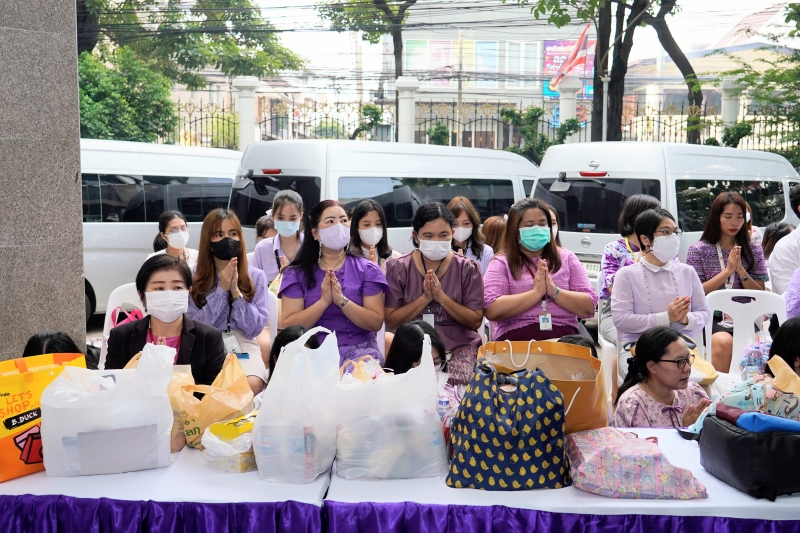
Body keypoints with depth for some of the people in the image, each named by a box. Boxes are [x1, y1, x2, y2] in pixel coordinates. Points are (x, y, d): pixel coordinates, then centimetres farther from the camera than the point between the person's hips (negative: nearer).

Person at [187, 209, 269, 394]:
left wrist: (236, 292, -14)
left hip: (243, 347, 0)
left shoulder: (256, 276, 4)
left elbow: (255, 328, -2)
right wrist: (221, 289, -12)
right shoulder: (194, 277, 4)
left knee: (250, 386, -32)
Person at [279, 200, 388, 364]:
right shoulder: (296, 273, 3)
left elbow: (376, 323, -4)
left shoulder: (367, 269, 4)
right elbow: (288, 326, -5)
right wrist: (324, 302, -17)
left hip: (359, 351, 1)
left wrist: (342, 300, -17)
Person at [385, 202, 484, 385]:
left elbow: (475, 321, -1)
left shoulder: (467, 268, 2)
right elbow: (391, 321, -1)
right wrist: (425, 298, -13)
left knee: (454, 381, -30)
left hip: (459, 345, 0)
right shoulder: (398, 268, 2)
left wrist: (441, 297, -14)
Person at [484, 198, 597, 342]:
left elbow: (589, 308, 7)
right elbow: (492, 310, -8)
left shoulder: (566, 258, 16)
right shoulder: (501, 263, 8)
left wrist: (554, 291, -7)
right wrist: (536, 292, -10)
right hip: (516, 339, -2)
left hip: (564, 337, 2)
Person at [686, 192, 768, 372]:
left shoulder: (754, 250, 12)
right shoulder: (698, 250, 3)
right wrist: (727, 271, -10)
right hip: (712, 319, -2)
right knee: (723, 342, -34)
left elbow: (760, 295, 9)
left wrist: (741, 271, -7)